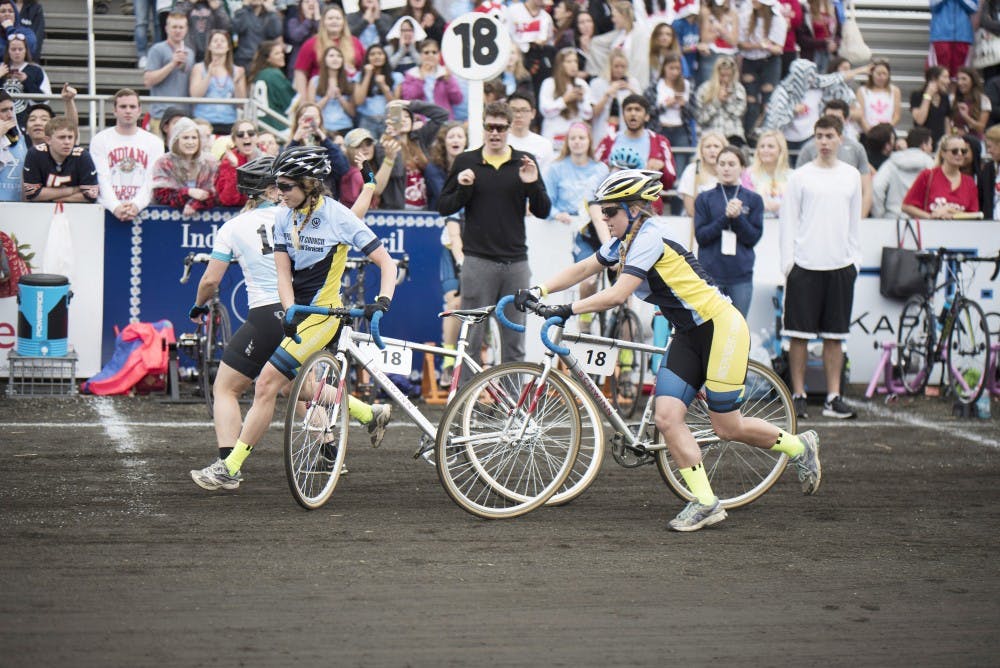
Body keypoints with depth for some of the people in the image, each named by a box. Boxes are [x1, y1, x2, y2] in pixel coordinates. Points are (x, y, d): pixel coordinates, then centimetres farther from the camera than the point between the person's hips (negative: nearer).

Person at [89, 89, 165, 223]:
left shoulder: (154, 142, 12)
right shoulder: (99, 140, 10)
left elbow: (152, 181, 2)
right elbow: (102, 179, -1)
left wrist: (136, 205, -16)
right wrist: (115, 207, -17)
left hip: (142, 210, 1)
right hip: (109, 209, -1)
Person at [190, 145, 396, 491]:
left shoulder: (339, 218, -14)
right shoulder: (284, 218, 2)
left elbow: (386, 262, -12)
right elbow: (283, 274, -2)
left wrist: (383, 300, -29)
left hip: (322, 314, -8)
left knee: (267, 383, -12)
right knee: (293, 386, 14)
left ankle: (230, 468, -7)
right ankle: (370, 414, 31)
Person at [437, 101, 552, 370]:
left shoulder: (525, 163, 8)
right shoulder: (466, 162, 6)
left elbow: (543, 211, 6)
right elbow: (443, 207, 5)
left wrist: (532, 184, -12)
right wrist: (463, 188, -13)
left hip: (516, 261, 2)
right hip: (478, 260, -2)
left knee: (514, 340, 6)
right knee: (471, 338, -1)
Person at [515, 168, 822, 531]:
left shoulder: (650, 238, -22)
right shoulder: (624, 242, 7)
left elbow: (616, 295, -28)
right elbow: (580, 270, 9)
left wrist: (567, 310, -27)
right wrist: (537, 291, -3)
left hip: (721, 328, -9)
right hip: (689, 335, 9)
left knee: (727, 427, -1)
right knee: (666, 417, -5)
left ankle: (799, 446, 24)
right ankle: (705, 502, 1)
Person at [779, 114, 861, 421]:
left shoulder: (851, 176, 10)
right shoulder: (800, 176, 2)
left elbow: (854, 221, 15)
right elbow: (788, 220, 1)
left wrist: (854, 260, 9)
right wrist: (788, 262, -6)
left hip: (840, 266, 3)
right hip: (805, 265, -2)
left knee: (835, 336, 5)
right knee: (799, 333, -1)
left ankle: (833, 397, 9)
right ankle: (798, 395, 6)